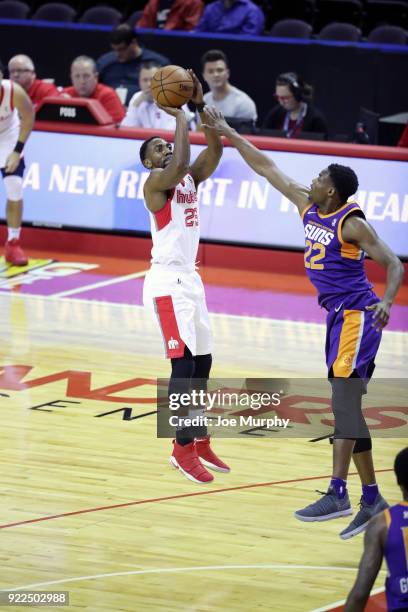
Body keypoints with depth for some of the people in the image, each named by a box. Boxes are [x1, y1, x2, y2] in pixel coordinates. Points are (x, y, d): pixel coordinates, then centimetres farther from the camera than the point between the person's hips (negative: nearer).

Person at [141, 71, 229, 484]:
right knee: (184, 362, -13)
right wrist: (178, 115, -20)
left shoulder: (190, 178, 13)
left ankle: (199, 441, 21)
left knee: (202, 361, 11)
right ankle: (183, 449, -11)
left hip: (190, 279, 9)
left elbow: (214, 150, 2)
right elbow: (179, 164, -29)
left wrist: (200, 105, -6)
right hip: (167, 281, -9)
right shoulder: (157, 181, -10)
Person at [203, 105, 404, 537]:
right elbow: (267, 169, 14)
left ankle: (337, 494, -24)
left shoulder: (352, 224, -13)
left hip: (357, 317, -8)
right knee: (347, 408, 8)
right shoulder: (307, 207, 8)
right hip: (338, 318, 8)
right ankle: (371, 500, 13)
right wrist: (227, 133, 15)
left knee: (343, 401, -17)